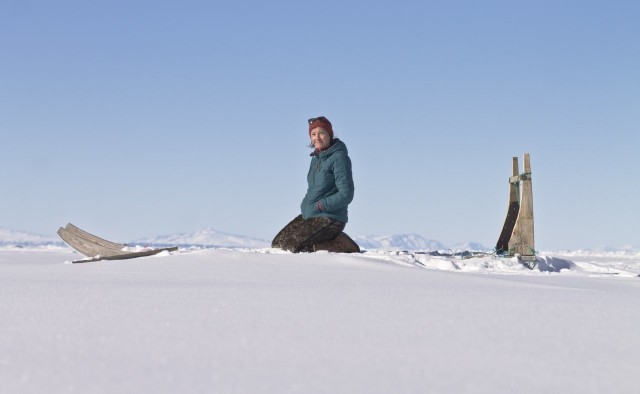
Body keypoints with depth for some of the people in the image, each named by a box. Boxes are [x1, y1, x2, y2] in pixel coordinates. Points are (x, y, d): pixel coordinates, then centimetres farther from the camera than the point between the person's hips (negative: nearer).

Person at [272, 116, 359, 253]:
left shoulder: (339, 158, -14)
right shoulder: (316, 158, 14)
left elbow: (346, 194, -18)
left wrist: (321, 205, -18)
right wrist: (305, 205, 7)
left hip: (329, 218, -9)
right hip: (309, 215, 9)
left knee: (292, 246, -22)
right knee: (278, 244, 5)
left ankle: (342, 245, -7)